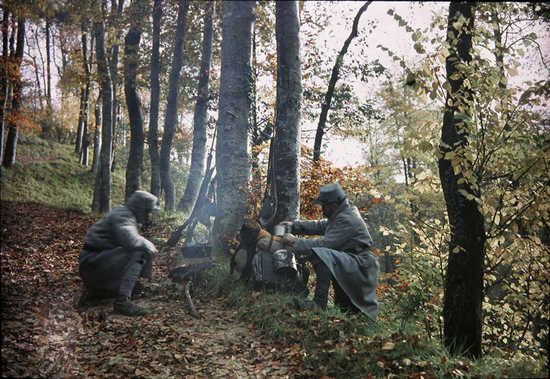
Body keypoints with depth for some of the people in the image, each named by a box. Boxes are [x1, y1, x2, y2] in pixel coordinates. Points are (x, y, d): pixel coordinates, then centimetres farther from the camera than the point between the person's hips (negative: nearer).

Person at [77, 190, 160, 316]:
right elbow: (130, 241, -33)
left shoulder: (128, 215, 14)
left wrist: (146, 244, 1)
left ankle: (93, 292, 15)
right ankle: (122, 301, -26)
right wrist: (149, 245, -15)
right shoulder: (122, 215, -16)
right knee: (139, 253, -26)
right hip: (93, 262, -10)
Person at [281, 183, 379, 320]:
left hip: (360, 265, -11)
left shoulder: (347, 220, -17)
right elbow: (320, 226, 20)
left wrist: (295, 242, -16)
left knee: (320, 255, -28)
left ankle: (319, 304, -27)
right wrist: (295, 225, 11)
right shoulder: (340, 215, 14)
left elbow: (324, 244, -22)